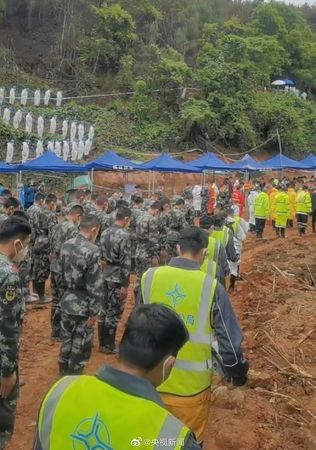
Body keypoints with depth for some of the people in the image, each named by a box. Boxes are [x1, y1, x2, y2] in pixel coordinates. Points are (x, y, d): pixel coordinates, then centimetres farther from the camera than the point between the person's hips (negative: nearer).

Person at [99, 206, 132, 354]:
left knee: (104, 310, 15)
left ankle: (102, 343, 26)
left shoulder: (105, 233, 7)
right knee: (114, 313, 2)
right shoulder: (124, 235, -17)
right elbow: (126, 263, -20)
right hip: (116, 278, -8)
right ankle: (109, 346, 11)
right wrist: (125, 285, -17)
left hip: (104, 276, 8)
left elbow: (101, 255, 12)